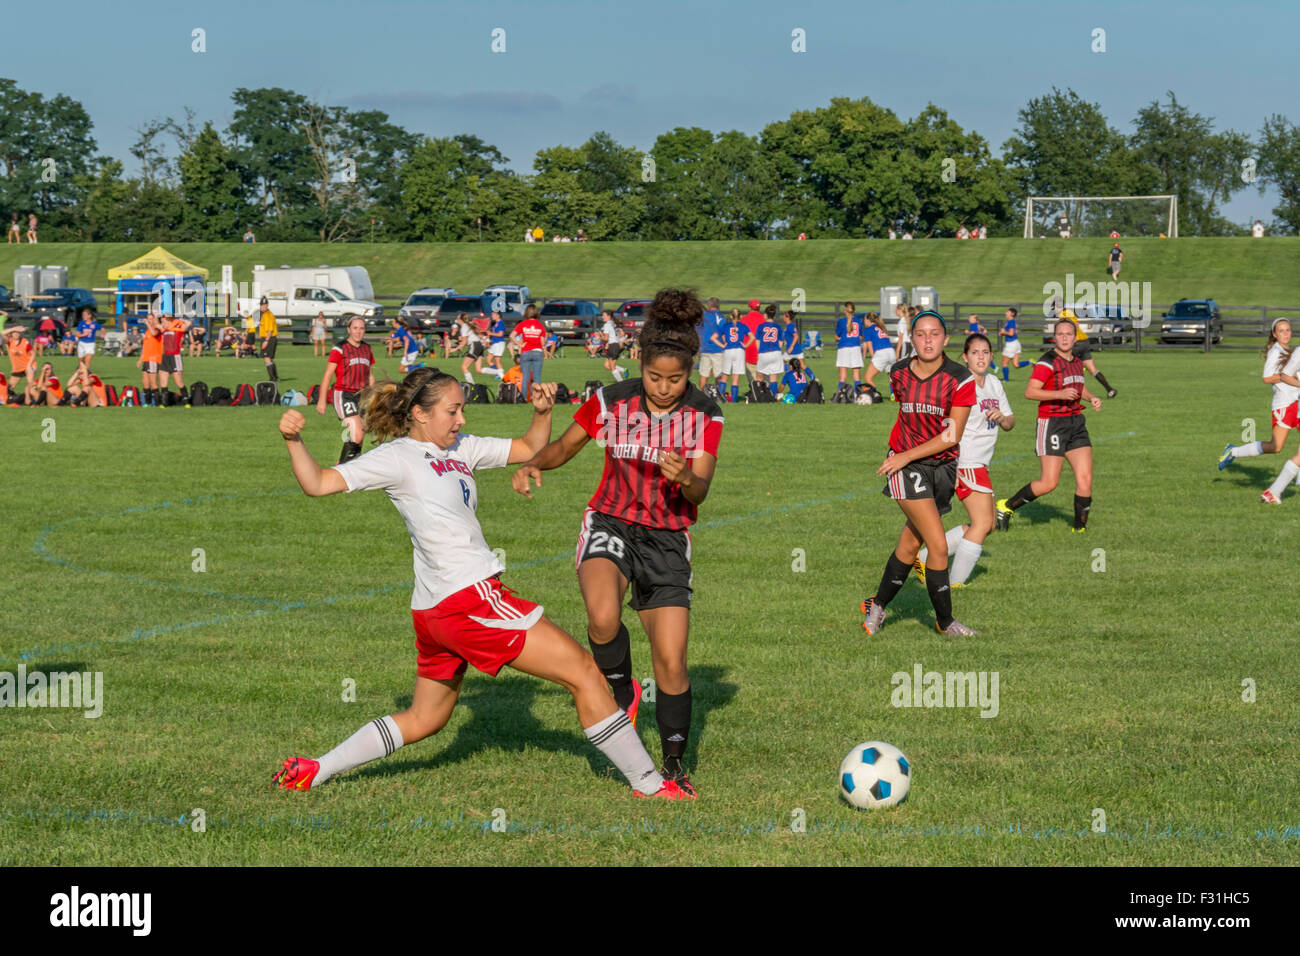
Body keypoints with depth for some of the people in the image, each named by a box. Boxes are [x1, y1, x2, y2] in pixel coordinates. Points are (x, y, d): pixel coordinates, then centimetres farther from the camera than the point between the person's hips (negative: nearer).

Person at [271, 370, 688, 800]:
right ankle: (648, 784, 2)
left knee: (424, 719, 22)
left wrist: (542, 412, 4)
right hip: (470, 598, -10)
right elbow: (319, 484, -12)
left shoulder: (460, 449, 15)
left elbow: (529, 449, 23)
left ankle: (312, 772, 21)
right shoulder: (397, 457, -8)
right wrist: (294, 441, -28)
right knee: (583, 672, -3)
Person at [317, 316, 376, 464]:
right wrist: (321, 400, -10)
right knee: (356, 435, -19)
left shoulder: (367, 349, 13)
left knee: (360, 438, 4)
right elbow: (327, 376, -6)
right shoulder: (339, 349, -5)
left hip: (361, 396, 6)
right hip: (344, 395, -6)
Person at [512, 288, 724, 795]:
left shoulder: (705, 415, -8)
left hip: (667, 540, 1)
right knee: (602, 616, -33)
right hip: (610, 525, -1)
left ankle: (674, 763, 15)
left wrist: (687, 477, -39)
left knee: (672, 662, -5)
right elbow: (564, 446, 7)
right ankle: (621, 693, -3)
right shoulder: (611, 401, -8)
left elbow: (700, 491, -16)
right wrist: (532, 464, -14)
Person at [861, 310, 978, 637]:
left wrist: (907, 456, -17)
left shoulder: (961, 380, -12)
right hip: (905, 467, -1)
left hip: (943, 466, 1)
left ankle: (877, 605, 32)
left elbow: (951, 437, -13)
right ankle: (945, 621, 0)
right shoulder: (898, 373, -3)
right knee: (938, 545, -12)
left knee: (911, 544, 10)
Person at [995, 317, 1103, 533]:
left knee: (1085, 479, -3)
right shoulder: (1048, 362, -12)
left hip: (1076, 422, 7)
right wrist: (1060, 394, -27)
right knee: (1048, 483, -7)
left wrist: (1090, 398, 11)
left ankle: (1080, 527, 9)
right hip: (1052, 424, -7)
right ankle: (1007, 507, 12)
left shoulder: (1076, 361, 12)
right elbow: (1029, 392, -20)